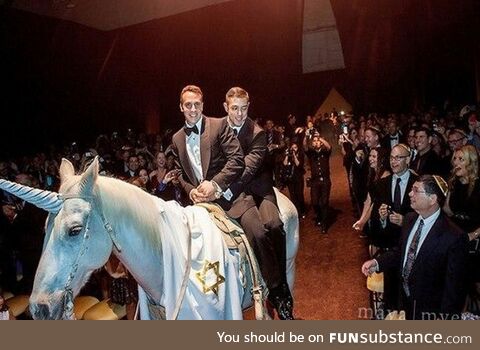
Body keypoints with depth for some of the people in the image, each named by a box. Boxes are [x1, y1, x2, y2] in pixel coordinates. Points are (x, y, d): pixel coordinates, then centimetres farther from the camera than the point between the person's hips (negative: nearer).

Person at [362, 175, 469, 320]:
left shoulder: (454, 237, -27)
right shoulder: (409, 219, -6)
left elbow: (454, 286, -21)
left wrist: (443, 318, -18)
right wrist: (377, 262, -7)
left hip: (429, 308, -6)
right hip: (404, 299, 6)